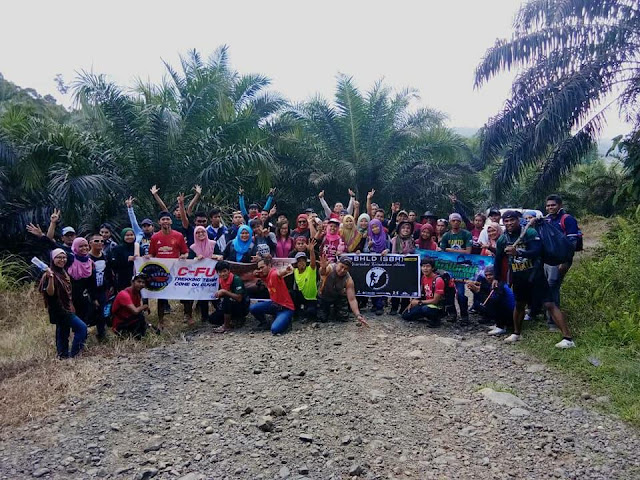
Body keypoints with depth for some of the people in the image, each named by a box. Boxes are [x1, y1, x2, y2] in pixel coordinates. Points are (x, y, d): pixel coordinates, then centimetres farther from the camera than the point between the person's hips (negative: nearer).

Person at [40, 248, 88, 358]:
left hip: (66, 308, 9)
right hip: (59, 310, -9)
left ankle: (63, 356, 20)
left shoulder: (64, 273, 12)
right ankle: (73, 355, -8)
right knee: (82, 327, -13)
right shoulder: (50, 274, -14)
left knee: (63, 335, 13)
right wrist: (50, 277, -32)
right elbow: (50, 292, -23)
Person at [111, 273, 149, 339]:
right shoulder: (124, 294, -23)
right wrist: (144, 306, -14)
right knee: (140, 316, -23)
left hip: (128, 320, 8)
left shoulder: (138, 293, 3)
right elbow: (135, 311, -30)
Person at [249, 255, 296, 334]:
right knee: (253, 308, -7)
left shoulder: (274, 273, -22)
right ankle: (264, 322, 21)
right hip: (274, 304, 8)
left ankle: (286, 320, 9)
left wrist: (285, 270, -74)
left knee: (275, 330, -24)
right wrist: (256, 273, -1)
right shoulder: (265, 275, 3)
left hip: (286, 308, -8)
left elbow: (279, 272, -49)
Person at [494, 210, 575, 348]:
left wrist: (517, 252, -39)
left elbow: (537, 251, -26)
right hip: (518, 278, 5)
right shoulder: (502, 239, 2)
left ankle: (568, 338, -12)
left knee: (549, 304, -11)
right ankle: (516, 334, 35)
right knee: (519, 305, 17)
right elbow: (498, 259, 14)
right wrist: (496, 278, 16)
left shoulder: (530, 232, -13)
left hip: (535, 275, -5)